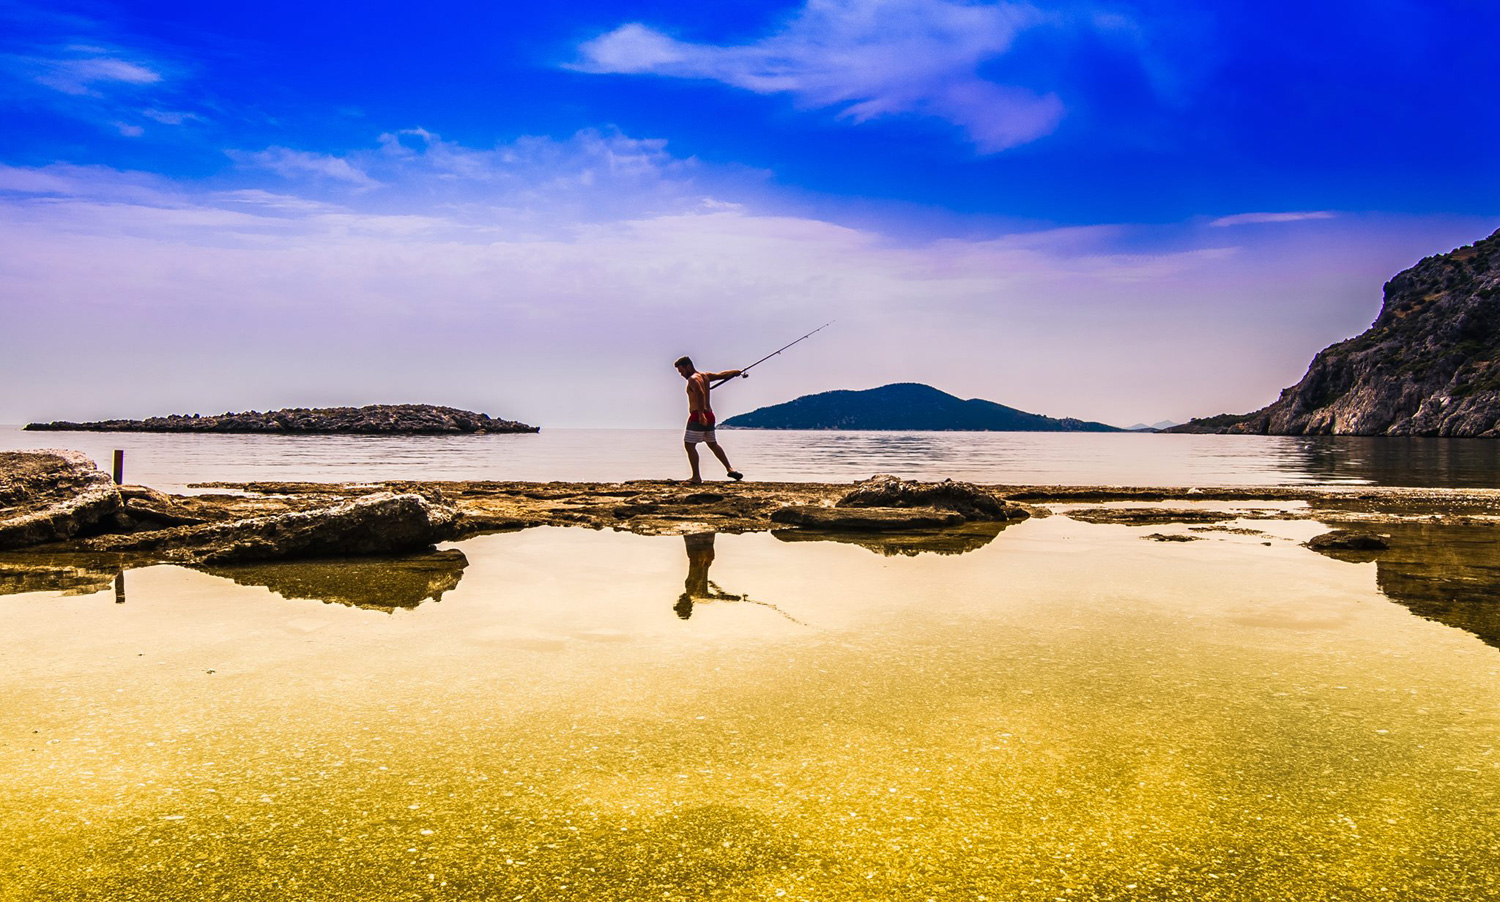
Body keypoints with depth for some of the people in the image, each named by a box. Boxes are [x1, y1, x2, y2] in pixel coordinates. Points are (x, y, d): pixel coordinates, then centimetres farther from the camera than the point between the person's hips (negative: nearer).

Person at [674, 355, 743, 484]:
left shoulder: (693, 379, -13)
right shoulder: (705, 376, 12)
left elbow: (700, 394, -31)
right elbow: (722, 375, 25)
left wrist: (701, 414, -38)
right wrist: (735, 372, 43)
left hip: (698, 416, -9)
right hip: (709, 415, 9)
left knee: (689, 445, -6)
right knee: (713, 444, 22)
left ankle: (696, 477, -8)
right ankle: (729, 469, 21)